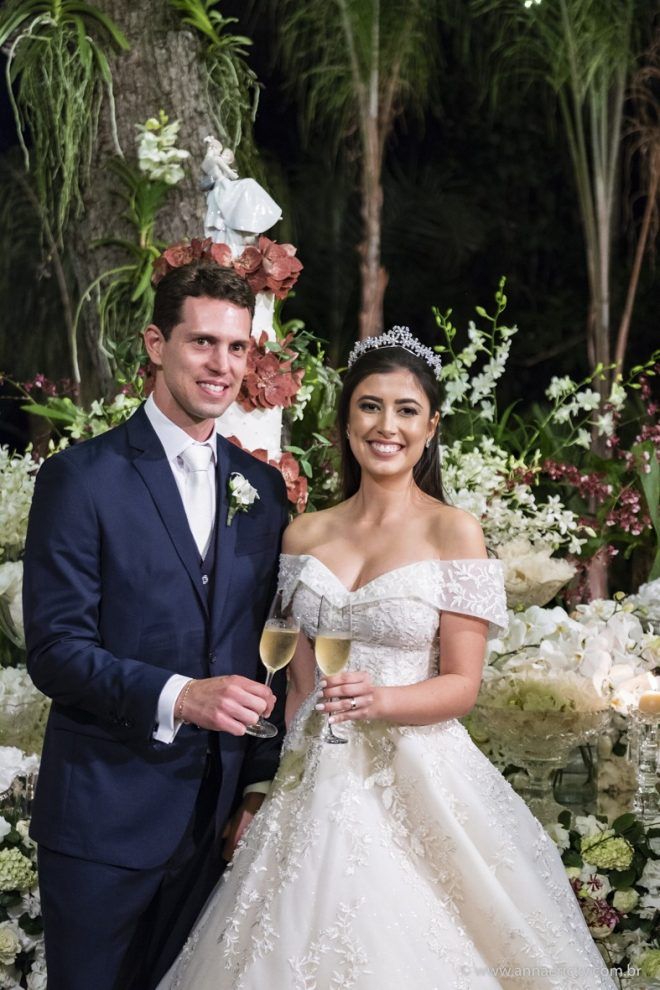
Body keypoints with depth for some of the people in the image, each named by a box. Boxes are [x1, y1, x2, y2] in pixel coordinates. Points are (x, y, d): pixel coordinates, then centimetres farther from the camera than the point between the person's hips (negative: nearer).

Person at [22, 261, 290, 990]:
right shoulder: (82, 477, -8)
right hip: (102, 815, -4)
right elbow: (55, 647, -14)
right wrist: (178, 697, -26)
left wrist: (261, 781, 10)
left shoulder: (262, 488, 9)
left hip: (212, 817, 5)